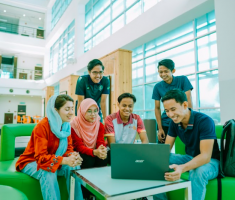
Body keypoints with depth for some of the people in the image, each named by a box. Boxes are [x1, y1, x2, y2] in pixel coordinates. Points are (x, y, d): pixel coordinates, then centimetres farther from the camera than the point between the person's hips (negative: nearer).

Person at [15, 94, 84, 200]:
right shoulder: (42, 126, -27)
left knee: (73, 167, -19)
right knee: (48, 173, -35)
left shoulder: (67, 126, -7)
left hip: (53, 161, 6)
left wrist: (73, 156, -29)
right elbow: (41, 157, -30)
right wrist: (65, 160, -44)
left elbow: (69, 148, -4)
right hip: (32, 162, -5)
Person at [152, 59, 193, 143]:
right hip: (166, 124, 2)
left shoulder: (183, 80, -6)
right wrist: (160, 128, -4)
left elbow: (188, 101, -9)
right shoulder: (158, 87, -1)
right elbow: (157, 108, 1)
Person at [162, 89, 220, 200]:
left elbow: (206, 156, -32)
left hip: (210, 161, -6)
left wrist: (182, 168, -51)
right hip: (190, 158, 6)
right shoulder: (174, 122, -5)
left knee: (197, 172, -40)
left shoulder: (204, 121, -25)